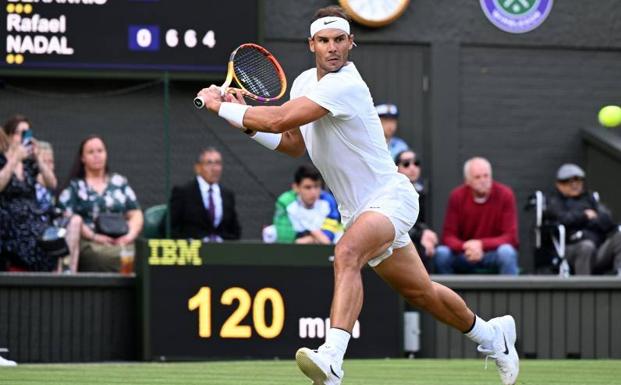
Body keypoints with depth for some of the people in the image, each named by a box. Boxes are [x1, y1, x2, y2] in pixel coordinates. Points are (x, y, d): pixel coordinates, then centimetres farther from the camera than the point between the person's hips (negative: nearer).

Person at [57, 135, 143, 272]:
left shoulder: (119, 182, 21)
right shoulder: (74, 186, 12)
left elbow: (135, 215, 18)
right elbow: (67, 218, 0)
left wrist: (130, 235, -3)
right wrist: (93, 236, -13)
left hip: (122, 242, 3)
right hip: (88, 243, -3)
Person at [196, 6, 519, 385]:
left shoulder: (345, 85, -23)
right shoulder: (305, 82, 5)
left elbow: (280, 119, -30)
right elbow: (294, 143, 16)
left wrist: (221, 107, -19)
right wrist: (249, 122, 0)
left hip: (389, 195, -9)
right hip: (357, 209, 9)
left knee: (347, 252, -36)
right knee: (420, 291, 20)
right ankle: (492, 335, 43)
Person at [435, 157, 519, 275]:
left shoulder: (504, 194, -11)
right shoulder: (457, 196, -6)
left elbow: (510, 237, -14)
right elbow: (448, 237, -7)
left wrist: (481, 245, -29)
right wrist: (465, 247, -29)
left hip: (494, 254, -2)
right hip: (464, 256, 2)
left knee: (506, 252, -35)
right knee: (441, 253, -26)